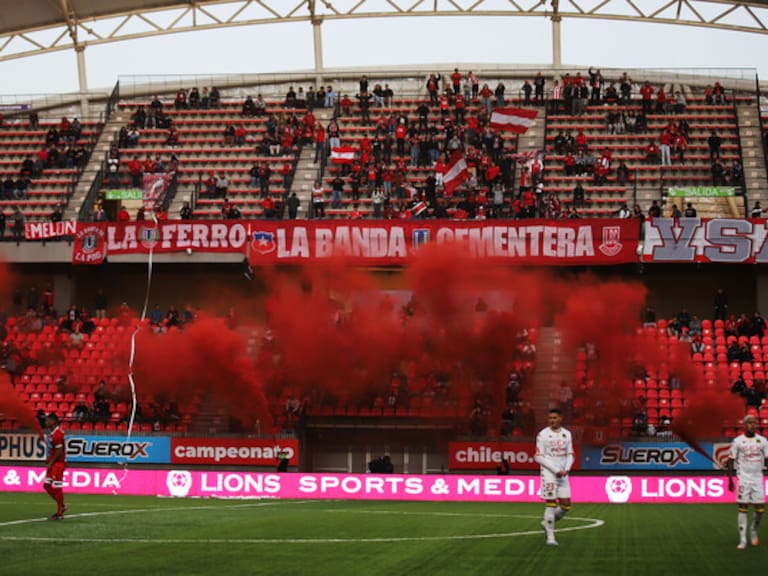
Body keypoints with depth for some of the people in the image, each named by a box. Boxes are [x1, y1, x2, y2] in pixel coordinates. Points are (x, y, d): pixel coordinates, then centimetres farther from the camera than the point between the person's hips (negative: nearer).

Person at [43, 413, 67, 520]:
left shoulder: (57, 434, -19)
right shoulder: (52, 432, 12)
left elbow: (59, 451, -20)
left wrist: (51, 463, -14)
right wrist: (50, 462, 15)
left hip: (58, 463, -10)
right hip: (53, 463, 10)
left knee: (57, 487, -4)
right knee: (47, 485, 13)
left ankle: (59, 513, 3)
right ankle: (61, 506, 23)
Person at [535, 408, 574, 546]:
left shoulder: (567, 434, 8)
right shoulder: (542, 435, -6)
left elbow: (570, 455, 11)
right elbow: (539, 457, -8)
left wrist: (566, 469, -8)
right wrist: (555, 470, -14)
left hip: (563, 475, 5)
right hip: (548, 474, -5)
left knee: (566, 506, 3)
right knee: (551, 504, -8)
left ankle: (547, 523, 26)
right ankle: (550, 536, 0)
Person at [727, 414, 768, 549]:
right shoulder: (738, 441, -2)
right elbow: (731, 461, 0)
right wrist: (730, 480, -5)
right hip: (743, 478, -2)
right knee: (743, 508, -3)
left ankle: (754, 531, 28)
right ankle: (742, 540, 2)